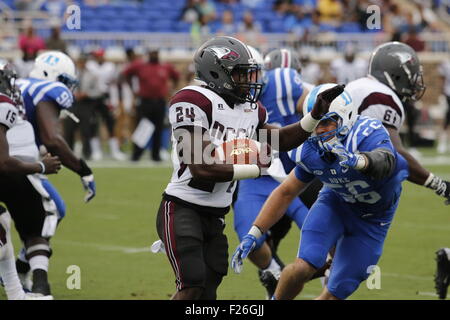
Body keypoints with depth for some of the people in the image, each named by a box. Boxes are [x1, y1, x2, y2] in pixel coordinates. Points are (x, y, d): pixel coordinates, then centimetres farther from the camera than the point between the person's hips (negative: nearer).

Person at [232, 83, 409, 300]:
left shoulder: (369, 134, -33)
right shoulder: (311, 151, -17)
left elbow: (384, 162, -58)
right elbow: (286, 193, -3)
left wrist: (357, 160, -80)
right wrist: (253, 234, -9)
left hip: (373, 217, -2)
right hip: (336, 201, 2)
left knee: (335, 293, -4)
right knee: (304, 267, -22)